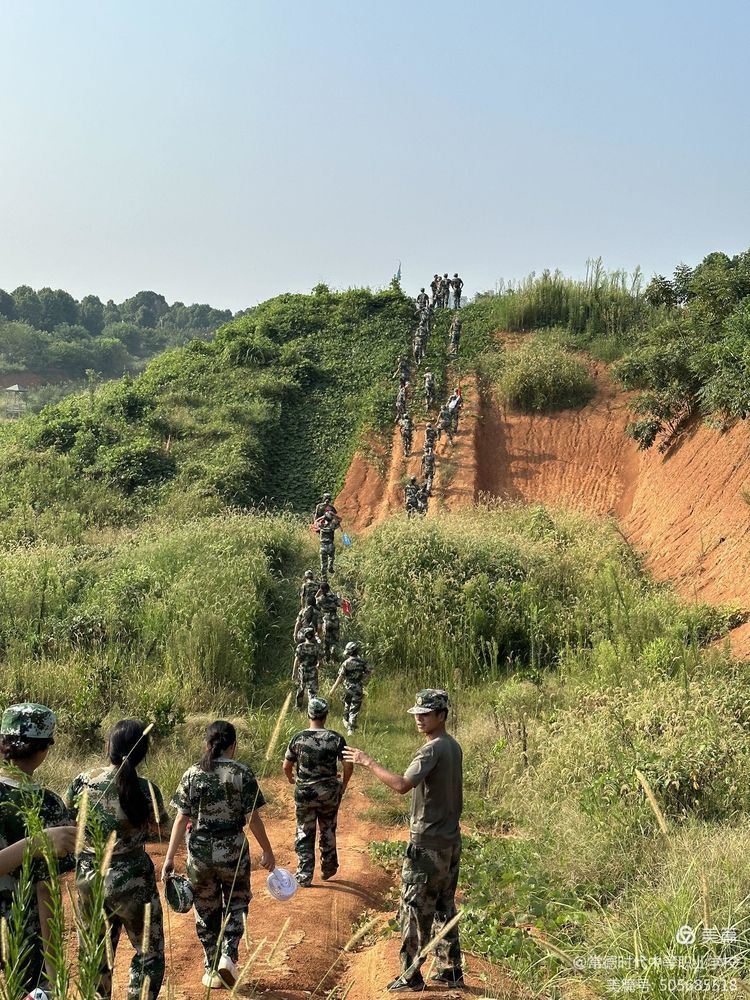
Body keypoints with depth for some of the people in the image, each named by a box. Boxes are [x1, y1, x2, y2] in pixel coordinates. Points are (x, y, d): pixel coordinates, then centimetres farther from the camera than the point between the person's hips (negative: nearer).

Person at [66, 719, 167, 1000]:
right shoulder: (146, 790, -16)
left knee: (96, 956, 19)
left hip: (88, 881, 4)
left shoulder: (83, 781, -9)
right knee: (149, 955, 14)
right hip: (131, 882, -3)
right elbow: (160, 826, 2)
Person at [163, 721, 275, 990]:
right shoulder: (243, 774, -9)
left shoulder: (192, 774, -4)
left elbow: (182, 819, -6)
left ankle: (212, 971, 25)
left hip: (200, 851, 1)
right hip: (233, 850, -1)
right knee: (236, 903, 21)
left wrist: (169, 858, -1)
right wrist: (267, 850, 4)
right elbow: (253, 818, -8)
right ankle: (228, 955, 3)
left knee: (206, 909, 17)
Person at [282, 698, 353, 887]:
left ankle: (304, 876, 14)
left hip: (304, 793, -1)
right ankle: (328, 870, 33)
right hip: (329, 793, 1)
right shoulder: (336, 738, -10)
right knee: (328, 832, 20)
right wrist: (343, 785, 8)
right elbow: (348, 766, -10)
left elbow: (286, 766, -2)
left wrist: (290, 778, 20)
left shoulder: (298, 738, -9)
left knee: (304, 834, 12)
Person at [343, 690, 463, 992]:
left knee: (414, 910, 0)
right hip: (451, 841, 9)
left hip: (427, 844, -9)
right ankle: (450, 970, 22)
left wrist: (368, 762, -24)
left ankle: (411, 976, 5)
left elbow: (402, 784, -31)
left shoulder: (432, 750, -19)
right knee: (444, 907, 16)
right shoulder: (454, 746, 10)